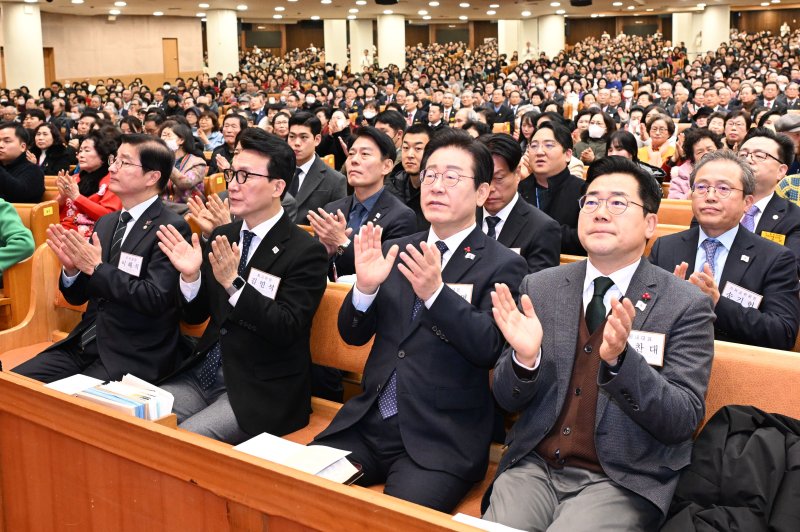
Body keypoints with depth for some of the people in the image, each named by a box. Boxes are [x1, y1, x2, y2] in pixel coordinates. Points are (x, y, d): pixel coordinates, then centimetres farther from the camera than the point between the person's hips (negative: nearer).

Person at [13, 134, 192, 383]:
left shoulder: (172, 228, -12)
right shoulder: (106, 223, 12)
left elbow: (156, 299, -22)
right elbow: (77, 297, 15)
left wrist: (96, 267, -18)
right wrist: (72, 268, -7)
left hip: (133, 357, -7)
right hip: (86, 344, 7)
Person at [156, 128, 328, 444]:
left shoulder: (306, 252, -11)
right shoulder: (221, 237, 8)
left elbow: (287, 329, -18)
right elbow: (195, 316, 11)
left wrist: (234, 283, -28)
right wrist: (190, 276, -10)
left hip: (260, 391, -6)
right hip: (204, 374, 6)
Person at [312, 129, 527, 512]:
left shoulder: (502, 265, -3)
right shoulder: (396, 251, 11)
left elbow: (491, 348, -13)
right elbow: (354, 335, 10)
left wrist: (436, 292, -26)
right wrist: (365, 286, -11)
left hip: (443, 440, -4)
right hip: (368, 423, 5)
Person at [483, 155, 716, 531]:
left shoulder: (686, 306, -5)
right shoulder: (540, 287, 4)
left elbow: (684, 421, -10)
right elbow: (508, 400, 6)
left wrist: (620, 360, -27)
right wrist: (524, 357, -17)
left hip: (622, 481, -2)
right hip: (535, 465, 3)